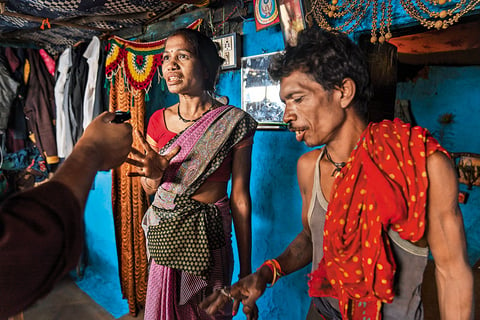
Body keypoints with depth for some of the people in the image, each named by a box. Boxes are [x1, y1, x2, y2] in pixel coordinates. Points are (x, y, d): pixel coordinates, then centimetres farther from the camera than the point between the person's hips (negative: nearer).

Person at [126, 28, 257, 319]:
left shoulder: (233, 122, -10)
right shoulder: (158, 120, 3)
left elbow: (240, 199, -9)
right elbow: (150, 190, 10)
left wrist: (246, 270, -7)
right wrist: (154, 174, -15)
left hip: (207, 238, -4)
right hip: (165, 237, 4)